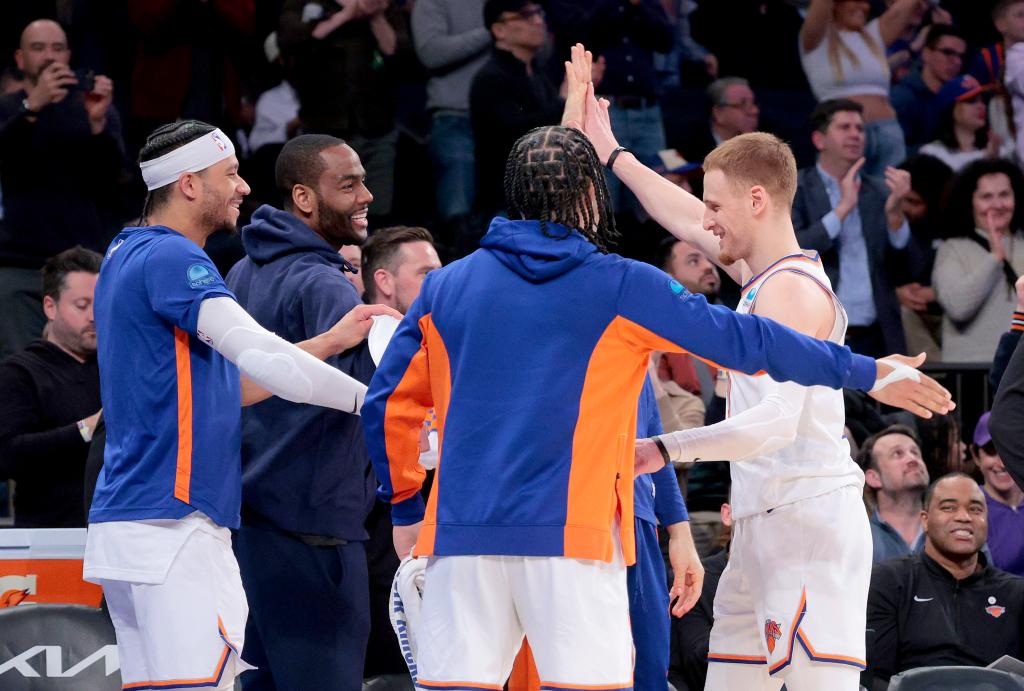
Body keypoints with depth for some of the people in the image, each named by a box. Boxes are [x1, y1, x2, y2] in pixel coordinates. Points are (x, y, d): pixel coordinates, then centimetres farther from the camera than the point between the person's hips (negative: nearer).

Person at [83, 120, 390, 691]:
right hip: (174, 528, -10)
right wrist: (368, 399, -14)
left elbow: (231, 385, 21)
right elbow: (262, 359, -20)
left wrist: (330, 341, 15)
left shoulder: (127, 256, 21)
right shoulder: (170, 258, -10)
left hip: (125, 525, 10)